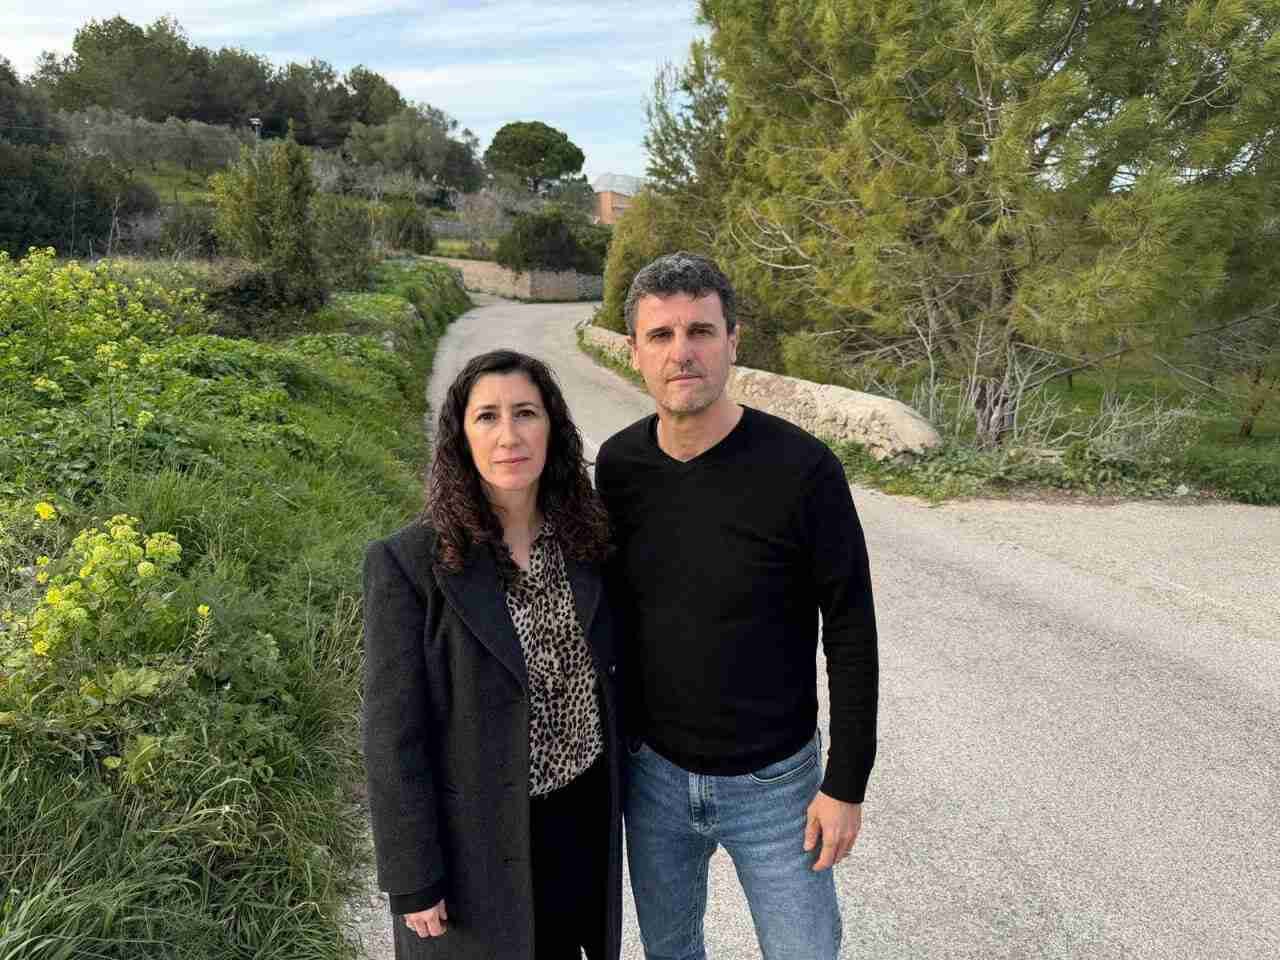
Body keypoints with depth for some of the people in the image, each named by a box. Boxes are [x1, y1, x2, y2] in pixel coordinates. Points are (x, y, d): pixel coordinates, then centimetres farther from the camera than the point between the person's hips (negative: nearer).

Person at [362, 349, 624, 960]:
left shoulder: (584, 541, -5)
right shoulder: (407, 563, -19)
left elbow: (605, 673, 6)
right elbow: (395, 733, -15)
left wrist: (621, 791, 10)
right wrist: (413, 881, -11)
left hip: (586, 817, 4)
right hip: (479, 833, -4)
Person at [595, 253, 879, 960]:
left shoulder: (803, 470, -20)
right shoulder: (617, 464, -8)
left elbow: (852, 635, -12)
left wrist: (847, 786, -10)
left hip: (774, 783, -3)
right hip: (653, 772, 4)